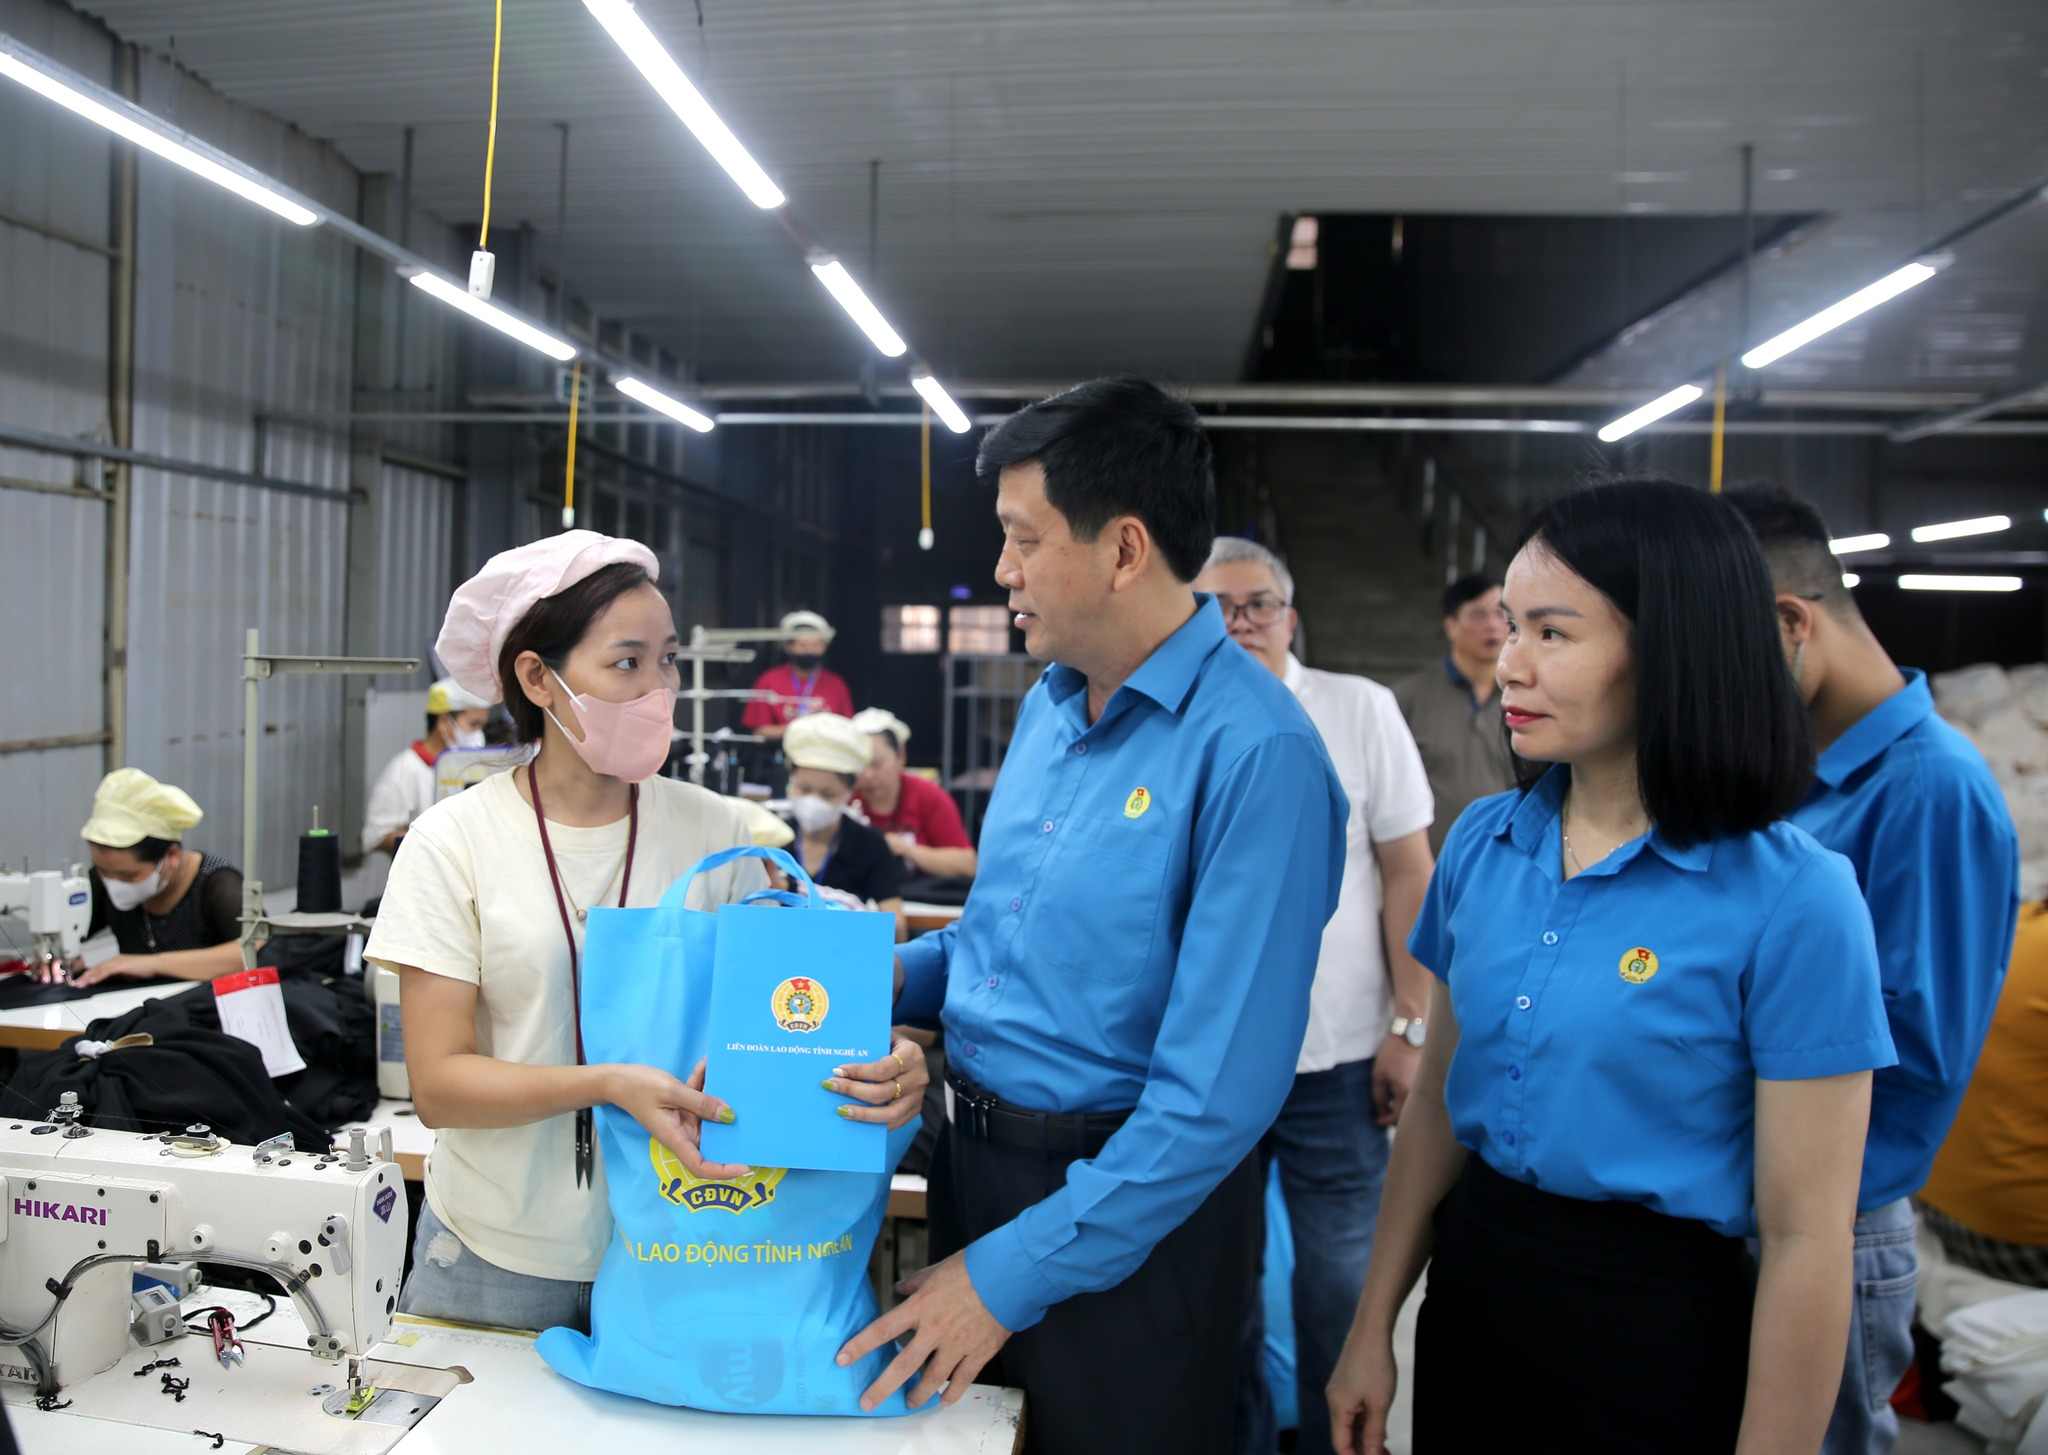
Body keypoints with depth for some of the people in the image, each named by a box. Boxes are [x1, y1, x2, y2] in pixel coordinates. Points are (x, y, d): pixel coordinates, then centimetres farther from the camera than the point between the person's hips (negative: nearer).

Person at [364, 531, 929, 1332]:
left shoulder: (713, 831, -5)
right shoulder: (452, 840, -8)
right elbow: (438, 1084, -11)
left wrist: (881, 1058, -27)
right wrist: (609, 1085, -27)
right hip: (497, 1258, -1)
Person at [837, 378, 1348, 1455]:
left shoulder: (1254, 752, -23)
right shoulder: (1049, 703, 4)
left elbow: (1218, 1090, -25)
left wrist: (1012, 1273, -21)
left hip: (1129, 1206, -7)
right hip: (975, 1160, 8)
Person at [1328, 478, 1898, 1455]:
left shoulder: (1792, 897, -18)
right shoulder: (1482, 841, -1)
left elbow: (1805, 1241, -15)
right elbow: (1436, 1100, 7)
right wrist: (1373, 1327, 9)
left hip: (1657, 1328, -5)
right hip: (1470, 1286, 5)